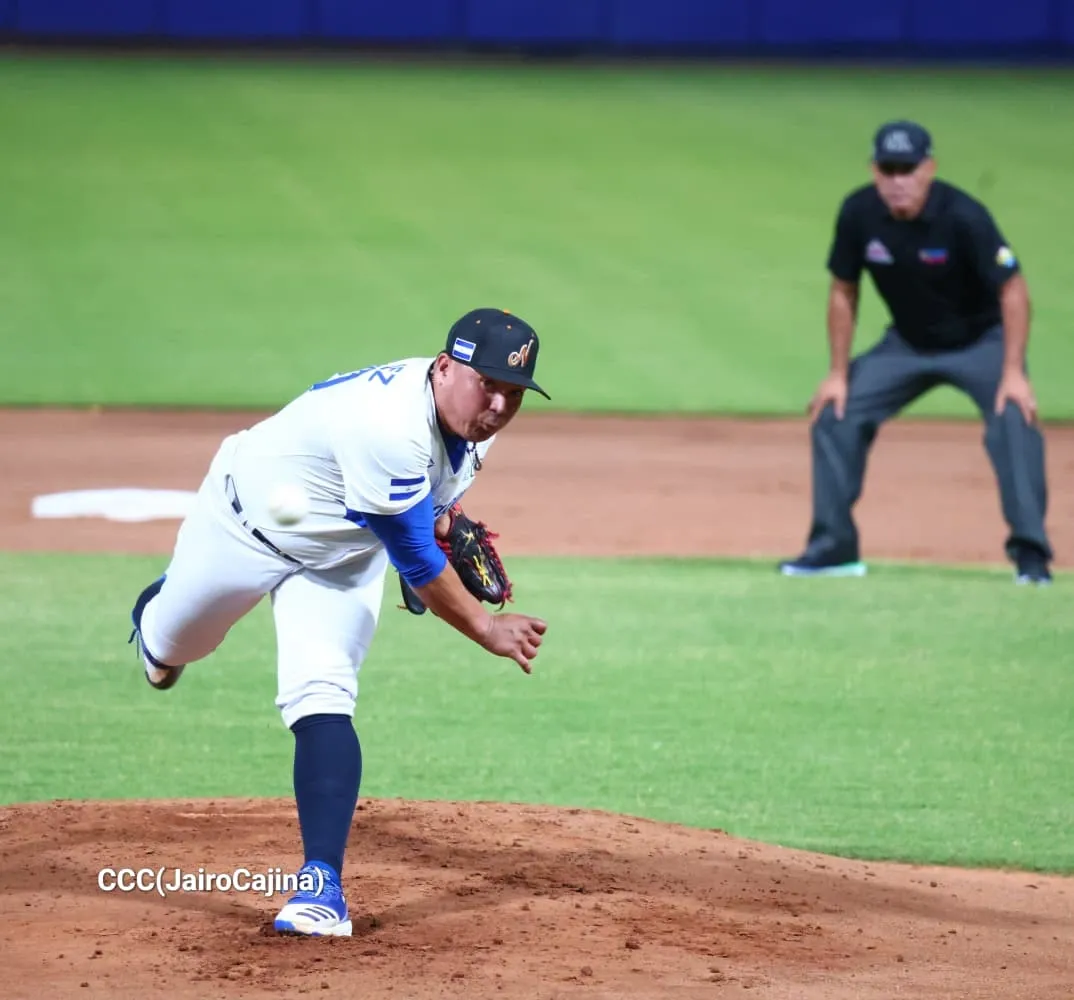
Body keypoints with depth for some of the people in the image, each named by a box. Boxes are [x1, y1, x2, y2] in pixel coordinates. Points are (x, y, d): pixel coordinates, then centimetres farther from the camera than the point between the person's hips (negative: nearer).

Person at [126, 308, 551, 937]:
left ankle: (323, 884, -21)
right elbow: (416, 564, -36)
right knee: (176, 642, 24)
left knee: (322, 698, -17)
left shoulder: (474, 413, -17)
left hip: (341, 559, 4)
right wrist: (487, 629, -30)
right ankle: (156, 620, 64)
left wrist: (447, 520, -7)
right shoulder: (391, 426, -43)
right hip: (247, 523, -4)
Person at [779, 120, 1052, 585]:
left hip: (981, 341, -5)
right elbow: (843, 292, -3)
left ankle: (1031, 552, -23)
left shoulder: (962, 216, -30)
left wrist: (1013, 372, -31)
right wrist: (838, 373, -4)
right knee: (834, 415, -3)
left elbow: (1013, 290, -25)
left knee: (1014, 419, -27)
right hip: (907, 344, 5)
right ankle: (834, 547, 8)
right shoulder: (859, 213, -17)